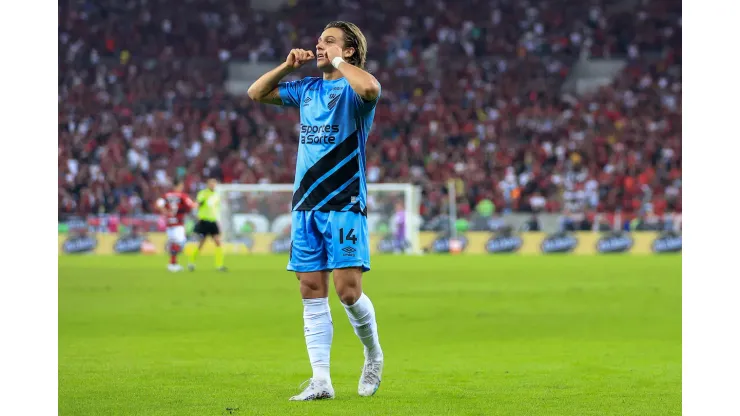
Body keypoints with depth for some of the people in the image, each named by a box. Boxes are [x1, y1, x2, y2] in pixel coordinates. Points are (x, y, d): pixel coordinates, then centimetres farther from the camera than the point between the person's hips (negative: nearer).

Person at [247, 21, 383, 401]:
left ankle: (373, 355, 17)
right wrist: (288, 65, 9)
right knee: (312, 291, 1)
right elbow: (256, 93, 23)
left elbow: (370, 88, -30)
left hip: (345, 205, -6)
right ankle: (321, 381, 1)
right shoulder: (307, 89, 15)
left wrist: (338, 60, -15)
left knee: (348, 290, -10)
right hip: (306, 205, 6)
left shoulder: (353, 89, -5)